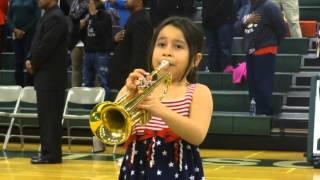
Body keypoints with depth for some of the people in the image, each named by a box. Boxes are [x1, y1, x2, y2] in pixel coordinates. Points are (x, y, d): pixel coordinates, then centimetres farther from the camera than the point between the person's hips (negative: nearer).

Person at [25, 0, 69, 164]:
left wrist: (33, 63, -9)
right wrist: (30, 60, 4)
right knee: (46, 115, 12)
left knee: (50, 115, -7)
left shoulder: (55, 17, -15)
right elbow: (38, 42, 19)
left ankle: (52, 154, -4)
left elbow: (46, 46, -20)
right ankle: (48, 151, 17)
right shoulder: (49, 16, 18)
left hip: (51, 76, -10)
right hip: (46, 75, 10)